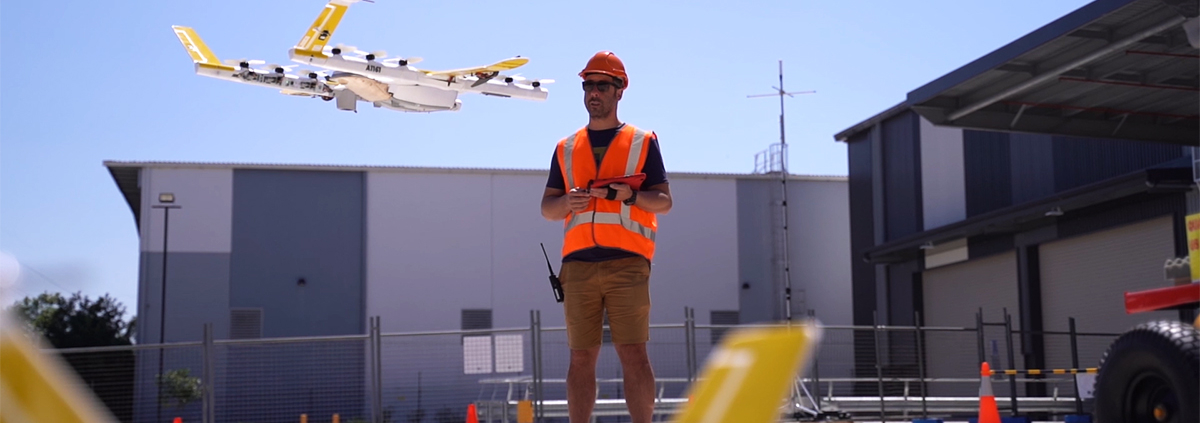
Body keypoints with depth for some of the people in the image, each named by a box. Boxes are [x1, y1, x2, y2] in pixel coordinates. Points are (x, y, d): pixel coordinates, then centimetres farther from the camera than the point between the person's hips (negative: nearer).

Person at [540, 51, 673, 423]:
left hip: (627, 262, -3)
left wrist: (631, 196, -14)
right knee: (581, 357, 2)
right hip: (578, 263, 3)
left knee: (634, 355, -8)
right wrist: (566, 201, -6)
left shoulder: (642, 141, 10)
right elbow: (546, 208, 17)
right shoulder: (566, 148, 18)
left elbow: (664, 202, 6)